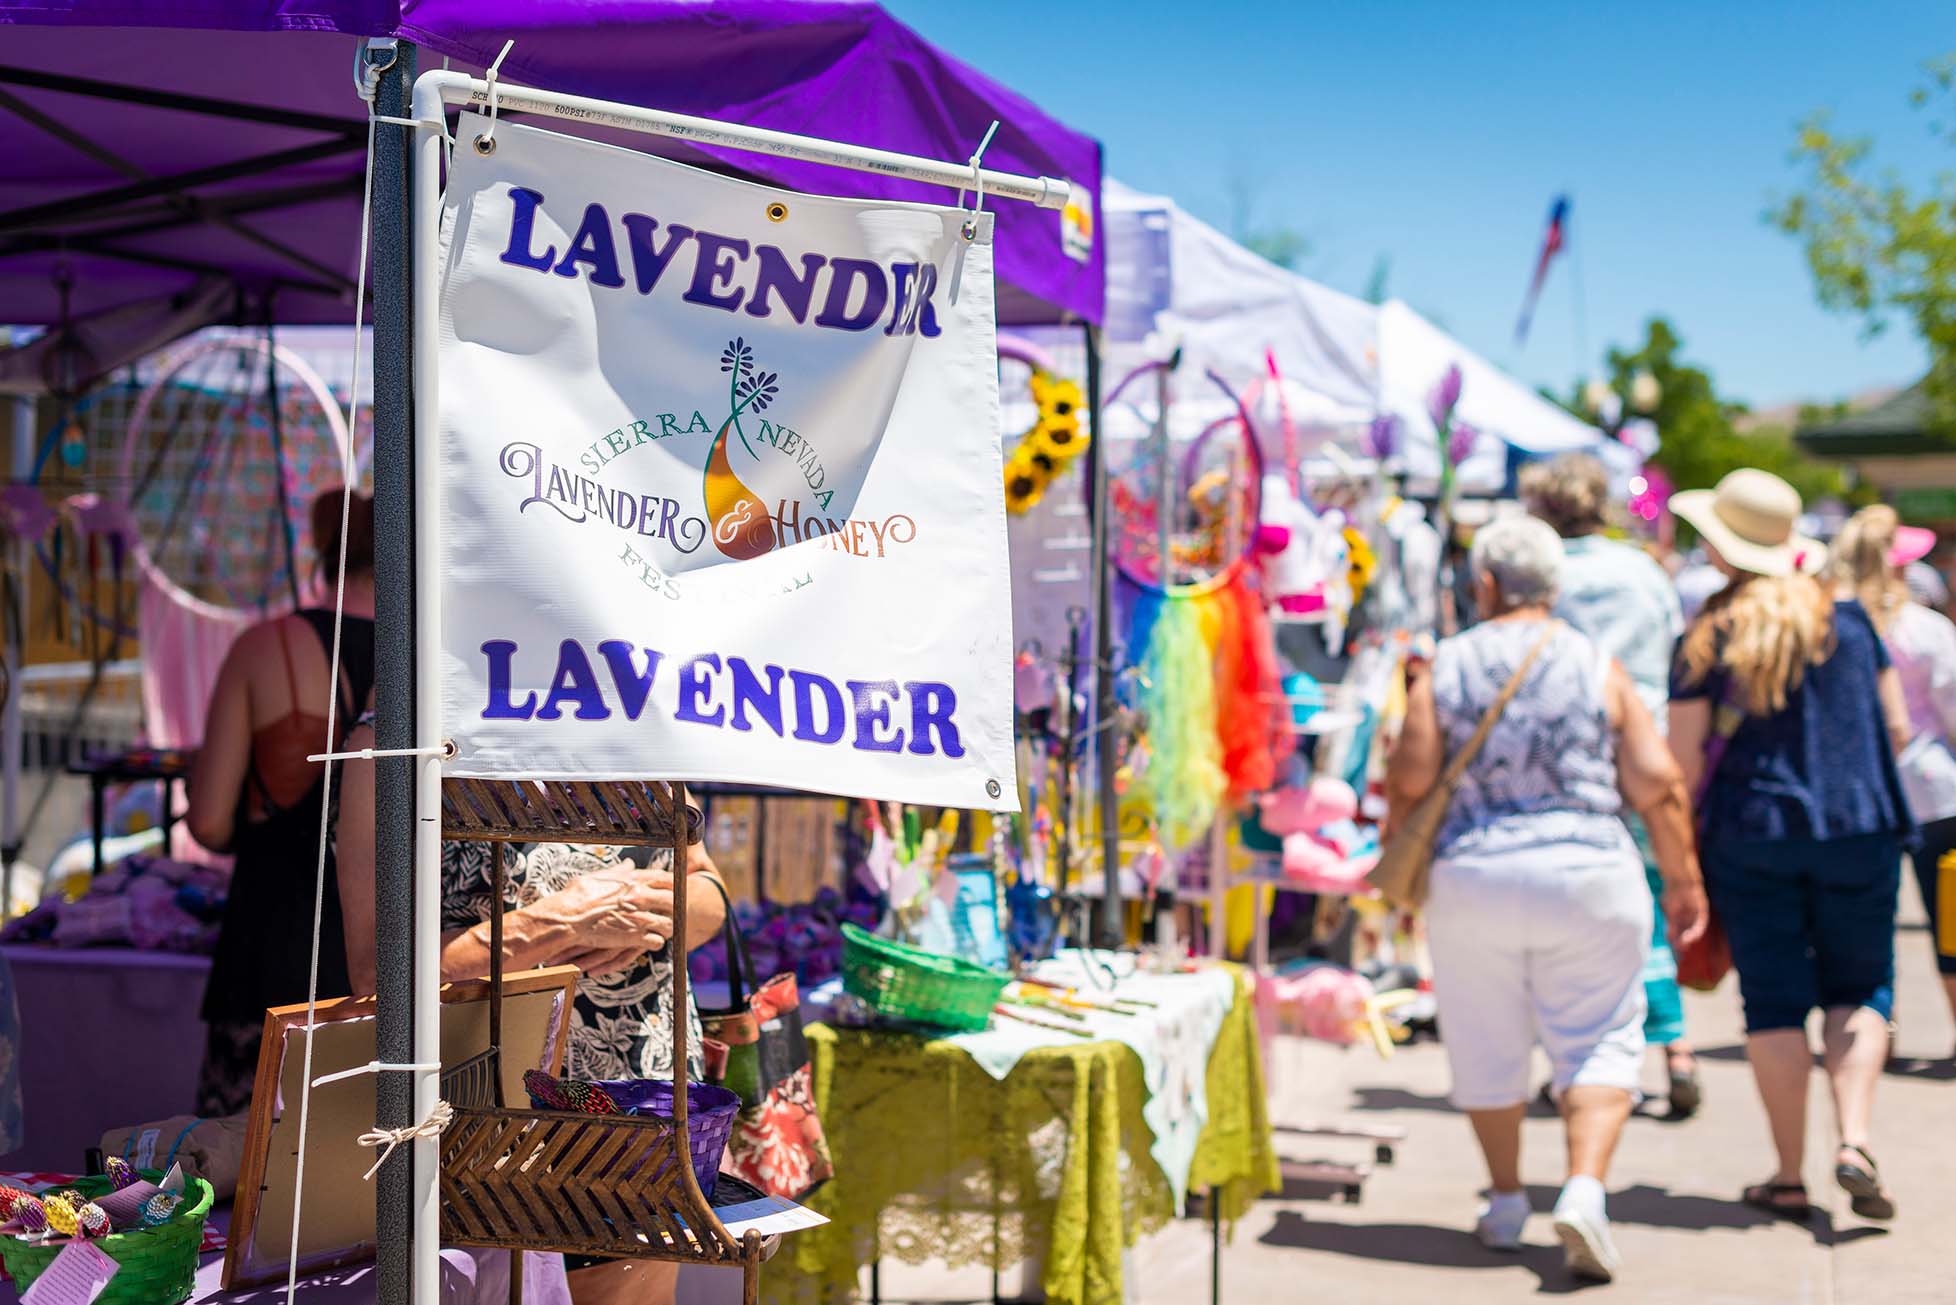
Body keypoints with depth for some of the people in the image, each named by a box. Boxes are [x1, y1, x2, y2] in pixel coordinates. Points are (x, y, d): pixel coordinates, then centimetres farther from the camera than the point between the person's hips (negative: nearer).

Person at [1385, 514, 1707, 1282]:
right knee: (1598, 1041, 5)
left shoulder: (1444, 669, 0)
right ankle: (1585, 1185, -13)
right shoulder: (1599, 670, 1)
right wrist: (1682, 880, 8)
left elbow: (1410, 778, -5)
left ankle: (1506, 1199, 23)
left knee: (1488, 1045, 14)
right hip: (1590, 876, 0)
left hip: (1472, 880, 1)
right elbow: (1657, 783, -1)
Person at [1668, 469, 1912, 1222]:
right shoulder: (1847, 618, 3)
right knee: (1858, 988, 13)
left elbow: (1683, 762, -5)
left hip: (1750, 837, -1)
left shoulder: (1709, 638, -4)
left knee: (1774, 1002, 7)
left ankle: (1789, 1175, 10)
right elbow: (1897, 729, 6)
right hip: (1859, 830, 1)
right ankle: (1854, 1141, -6)